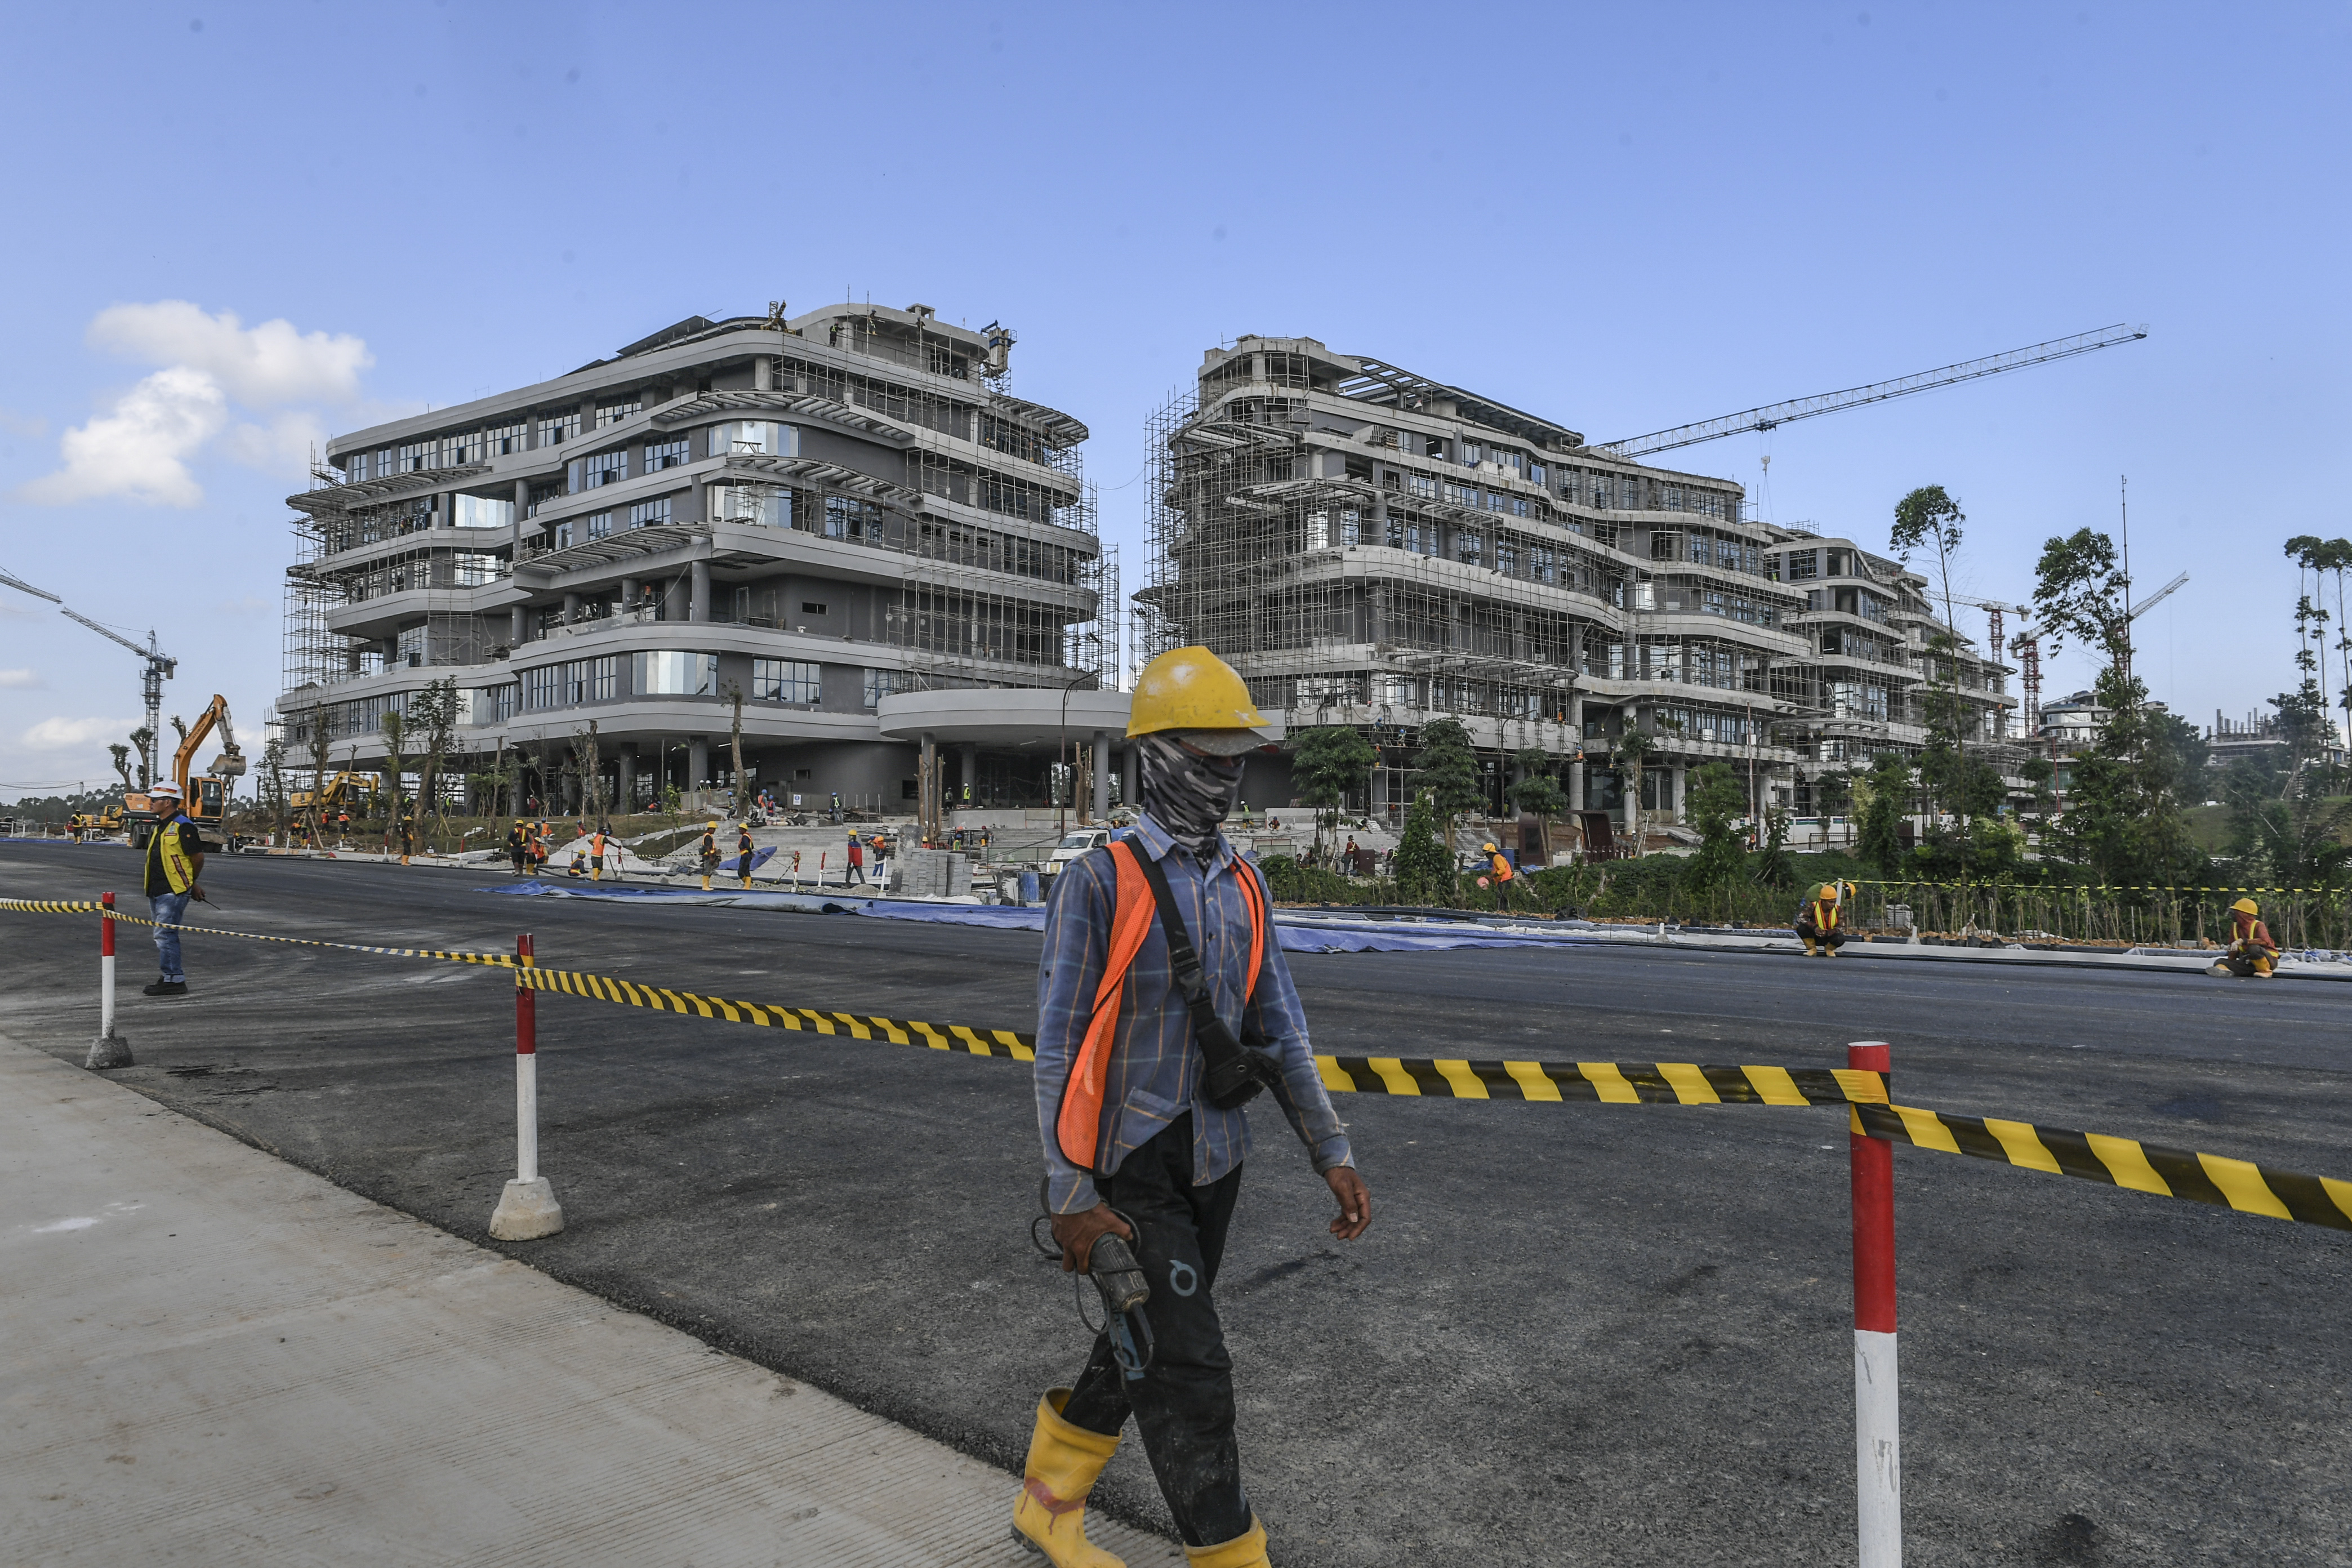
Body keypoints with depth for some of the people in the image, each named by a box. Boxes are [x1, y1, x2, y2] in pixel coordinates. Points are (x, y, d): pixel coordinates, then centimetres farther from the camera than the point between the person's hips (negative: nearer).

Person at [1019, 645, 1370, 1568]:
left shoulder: (1244, 888, 6)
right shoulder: (1101, 880, -13)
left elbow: (1278, 1032, 7)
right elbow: (1059, 1045, -13)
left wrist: (1332, 1154, 0)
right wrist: (1069, 1198, -14)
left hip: (1215, 1162, 7)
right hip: (1131, 1171, -7)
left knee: (1138, 1348, 19)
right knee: (1191, 1373, -4)